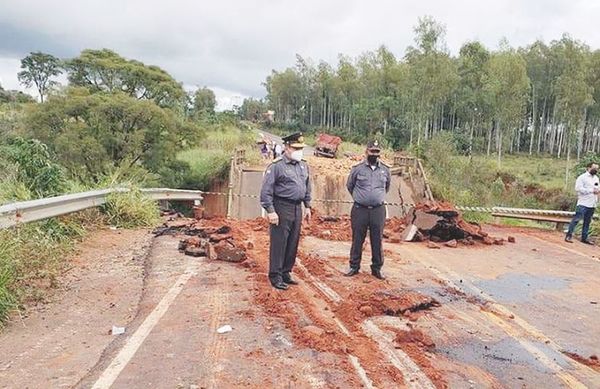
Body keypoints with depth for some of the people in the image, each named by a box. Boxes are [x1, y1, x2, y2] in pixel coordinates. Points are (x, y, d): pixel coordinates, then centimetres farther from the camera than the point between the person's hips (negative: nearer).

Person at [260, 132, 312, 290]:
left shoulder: (303, 166, 12)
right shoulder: (276, 166, -11)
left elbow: (307, 188, 22)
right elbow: (266, 190, -14)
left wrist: (307, 206, 17)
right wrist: (270, 211, -18)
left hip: (297, 208, 7)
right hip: (282, 208, -7)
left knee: (293, 243, 12)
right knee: (279, 243, -2)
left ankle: (286, 272, 25)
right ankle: (275, 276, 8)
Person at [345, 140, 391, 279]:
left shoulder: (385, 170, 5)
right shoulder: (357, 169, -2)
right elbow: (349, 185, 14)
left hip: (378, 210, 2)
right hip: (359, 210, -1)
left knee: (377, 241, 6)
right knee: (357, 240, 6)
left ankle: (377, 268, 18)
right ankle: (354, 267, 18)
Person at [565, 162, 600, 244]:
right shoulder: (582, 177, -7)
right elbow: (578, 188, -17)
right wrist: (592, 190, -17)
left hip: (592, 204, 7)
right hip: (583, 203, -7)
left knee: (587, 222, 10)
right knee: (576, 219, -9)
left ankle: (584, 238, 16)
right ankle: (569, 236, -6)